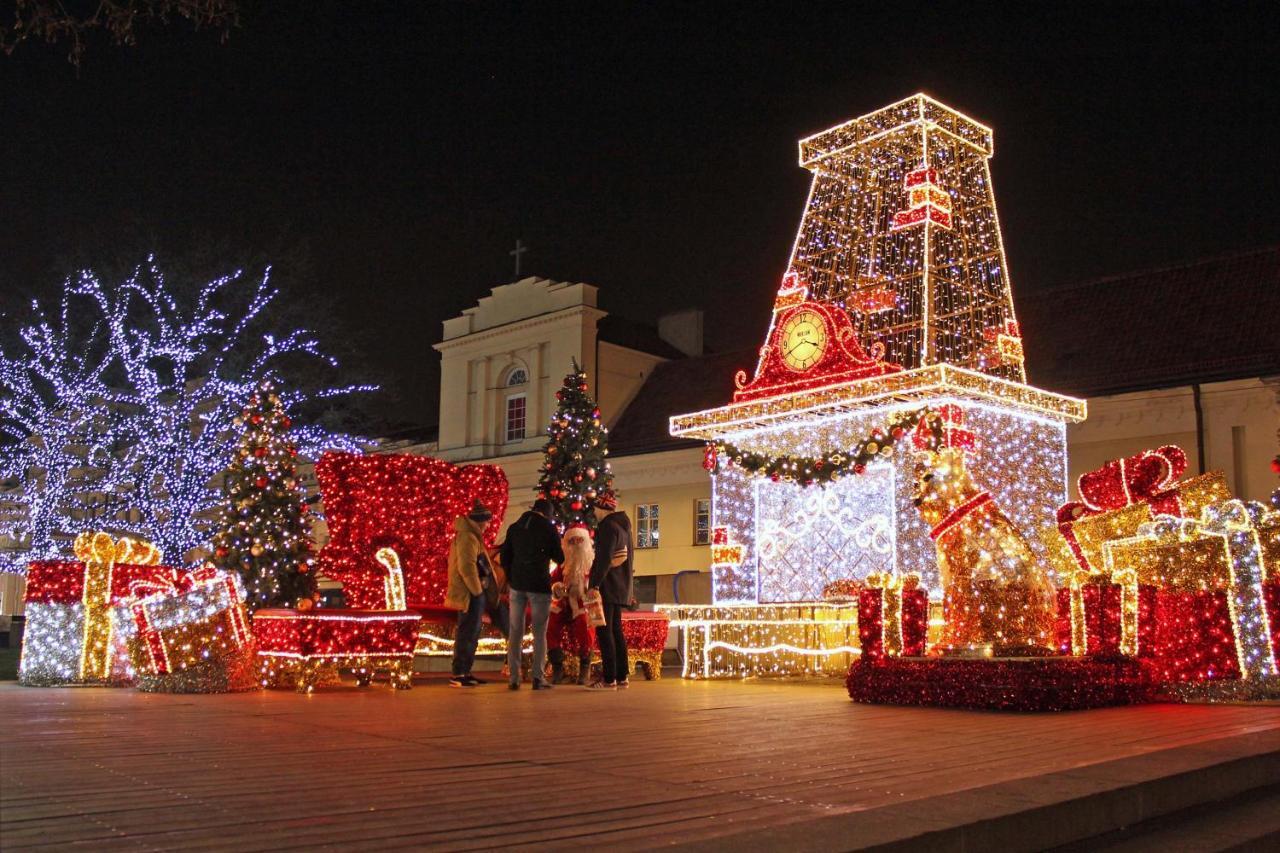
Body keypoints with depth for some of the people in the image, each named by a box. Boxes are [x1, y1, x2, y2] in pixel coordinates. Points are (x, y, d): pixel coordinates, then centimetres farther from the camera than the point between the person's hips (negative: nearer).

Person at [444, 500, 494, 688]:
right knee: (467, 634, -7)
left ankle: (465, 672, 21)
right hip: (470, 594, -10)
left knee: (471, 633, 15)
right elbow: (466, 567, -23)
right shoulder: (468, 537, -15)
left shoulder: (471, 535, 18)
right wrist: (477, 591, -17)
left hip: (472, 592, 10)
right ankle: (458, 675, -4)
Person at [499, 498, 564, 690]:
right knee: (539, 632, 1)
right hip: (539, 585, -3)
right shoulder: (549, 528, -3)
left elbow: (505, 556, 12)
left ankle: (514, 678, 4)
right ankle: (538, 677, -5)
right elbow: (559, 558, 3)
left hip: (517, 584, 4)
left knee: (515, 631, 6)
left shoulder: (514, 527, 9)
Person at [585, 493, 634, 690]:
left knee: (604, 631, -7)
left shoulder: (608, 526, -13)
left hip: (607, 586, -10)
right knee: (616, 630, 14)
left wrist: (595, 584, -22)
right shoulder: (623, 525, 16)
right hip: (620, 587, 10)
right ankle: (622, 677, 16)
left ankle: (609, 679, -8)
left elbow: (604, 559, -21)